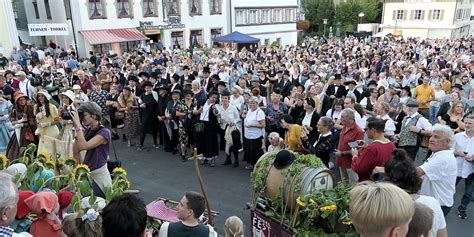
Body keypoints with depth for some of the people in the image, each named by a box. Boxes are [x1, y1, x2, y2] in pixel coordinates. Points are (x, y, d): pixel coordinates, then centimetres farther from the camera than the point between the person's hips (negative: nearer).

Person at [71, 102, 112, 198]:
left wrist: (78, 125, -24)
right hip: (87, 173, 7)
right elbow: (75, 150, 0)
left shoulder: (104, 132, -18)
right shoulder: (87, 130, 5)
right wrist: (77, 130, -5)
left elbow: (84, 146, -28)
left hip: (99, 175, -7)